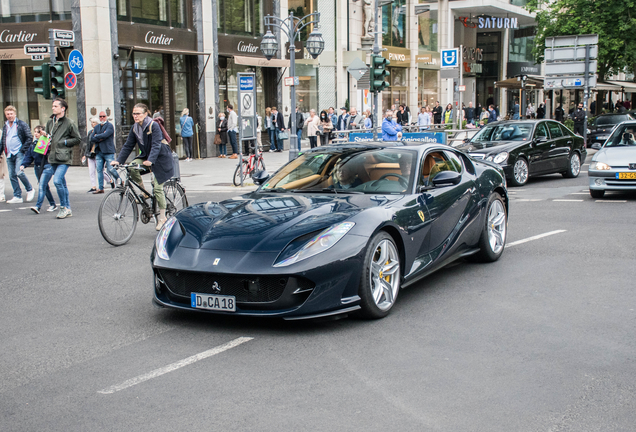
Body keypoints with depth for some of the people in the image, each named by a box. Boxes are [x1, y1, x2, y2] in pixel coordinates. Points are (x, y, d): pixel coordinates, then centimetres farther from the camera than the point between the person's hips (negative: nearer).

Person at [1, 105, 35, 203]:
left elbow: (30, 138, -5)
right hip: (9, 155, 6)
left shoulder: (22, 124, -2)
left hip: (19, 153, -6)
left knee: (19, 172, -19)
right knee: (12, 176, 4)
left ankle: (30, 190, 3)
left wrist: (23, 149, -12)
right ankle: (17, 197, 9)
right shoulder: (5, 126, 17)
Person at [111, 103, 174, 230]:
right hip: (145, 156, 6)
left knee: (157, 187, -9)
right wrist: (118, 160, -10)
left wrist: (150, 160, -44)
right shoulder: (135, 128, 0)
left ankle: (162, 217, 3)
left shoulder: (154, 126, -20)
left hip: (160, 158, -6)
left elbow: (156, 145, -29)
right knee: (132, 167, -24)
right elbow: (128, 145, 1)